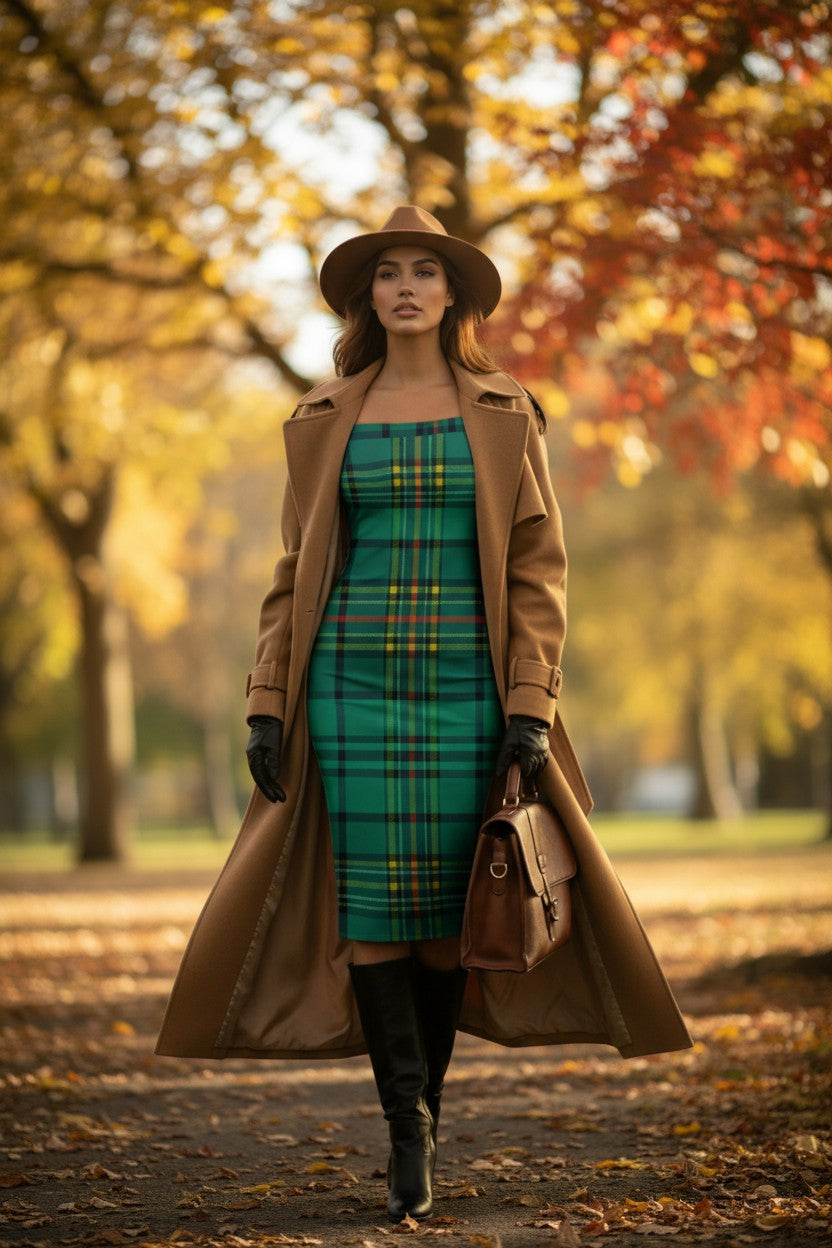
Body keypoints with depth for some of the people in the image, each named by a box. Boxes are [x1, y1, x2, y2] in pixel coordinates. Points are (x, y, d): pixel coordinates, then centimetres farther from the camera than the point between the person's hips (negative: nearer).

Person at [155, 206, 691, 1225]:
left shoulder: (504, 417, 6)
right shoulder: (325, 421, 9)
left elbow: (537, 568, 3)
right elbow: (295, 570, 10)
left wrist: (530, 709, -6)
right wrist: (268, 706, 2)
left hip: (464, 682, 0)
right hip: (353, 678, 0)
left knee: (449, 897, 1)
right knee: (371, 894, -8)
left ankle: (425, 1113, 16)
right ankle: (406, 1128, -4)